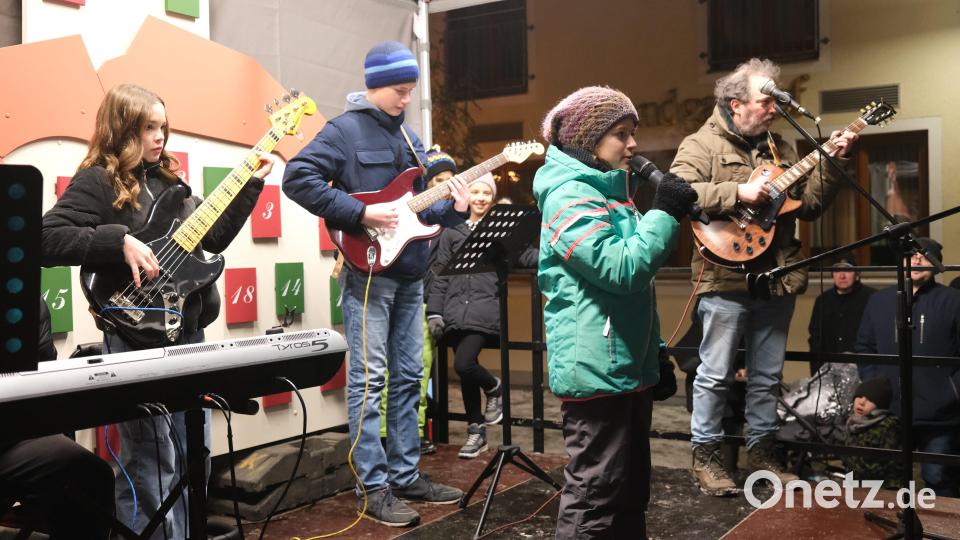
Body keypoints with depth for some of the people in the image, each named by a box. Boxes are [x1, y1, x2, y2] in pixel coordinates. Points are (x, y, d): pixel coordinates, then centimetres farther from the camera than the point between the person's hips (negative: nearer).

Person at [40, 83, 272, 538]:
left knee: (194, 454, 14)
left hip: (188, 332, 7)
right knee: (150, 462, -2)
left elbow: (213, 238, 18)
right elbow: (46, 240, -17)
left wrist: (250, 184, 14)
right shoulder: (97, 181, -6)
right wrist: (120, 240, -25)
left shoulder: (169, 180, 15)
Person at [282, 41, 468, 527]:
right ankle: (374, 487, 5)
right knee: (368, 380, -3)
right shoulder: (344, 130, -6)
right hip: (368, 272, -8)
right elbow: (297, 178, -17)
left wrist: (451, 208, -1)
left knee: (408, 377, 11)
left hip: (410, 274, 8)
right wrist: (360, 214, -20)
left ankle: (406, 475, 21)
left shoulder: (408, 137, 16)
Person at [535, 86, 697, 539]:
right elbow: (623, 269, -24)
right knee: (595, 492, -4)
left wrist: (654, 349, 22)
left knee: (632, 486, 18)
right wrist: (666, 212, -17)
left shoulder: (610, 188, 16)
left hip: (629, 363, 10)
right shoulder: (570, 196, -14)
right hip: (596, 369, -10)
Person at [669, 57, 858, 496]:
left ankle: (761, 451, 27)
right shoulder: (701, 144, -4)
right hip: (725, 280, -6)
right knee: (715, 374, 2)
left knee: (767, 376, 14)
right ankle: (705, 455, 14)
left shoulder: (780, 149, 15)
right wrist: (738, 192, -23)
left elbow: (810, 205, 14)